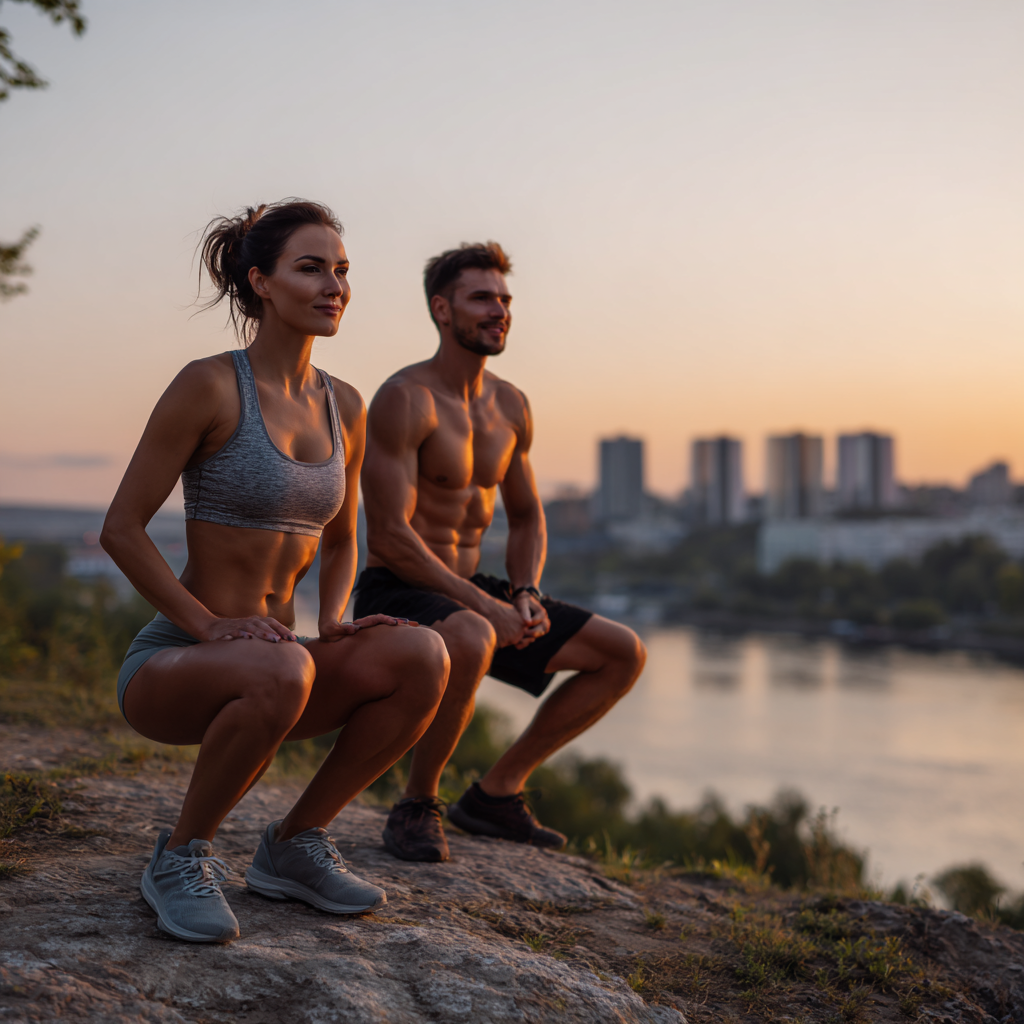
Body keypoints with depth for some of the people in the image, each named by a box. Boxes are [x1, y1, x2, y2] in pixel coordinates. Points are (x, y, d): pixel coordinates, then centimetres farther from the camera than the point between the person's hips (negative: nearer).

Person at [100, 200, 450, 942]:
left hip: (269, 667, 6)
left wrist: (332, 624, -1)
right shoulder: (208, 385, -12)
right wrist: (211, 627, -19)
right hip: (169, 664, -6)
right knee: (281, 671, -40)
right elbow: (121, 528, -10)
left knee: (423, 657, -21)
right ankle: (181, 855, -11)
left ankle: (295, 844, -2)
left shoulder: (344, 406, 7)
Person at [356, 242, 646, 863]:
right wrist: (486, 605, -24)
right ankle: (418, 805, -17)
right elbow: (389, 537, -22)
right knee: (472, 642, -43)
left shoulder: (511, 406, 8)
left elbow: (526, 517, 17)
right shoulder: (405, 398, -16)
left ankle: (497, 792, 7)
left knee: (626, 654, 2)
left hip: (465, 596, 8)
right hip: (396, 596, -8)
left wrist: (526, 595, -3)